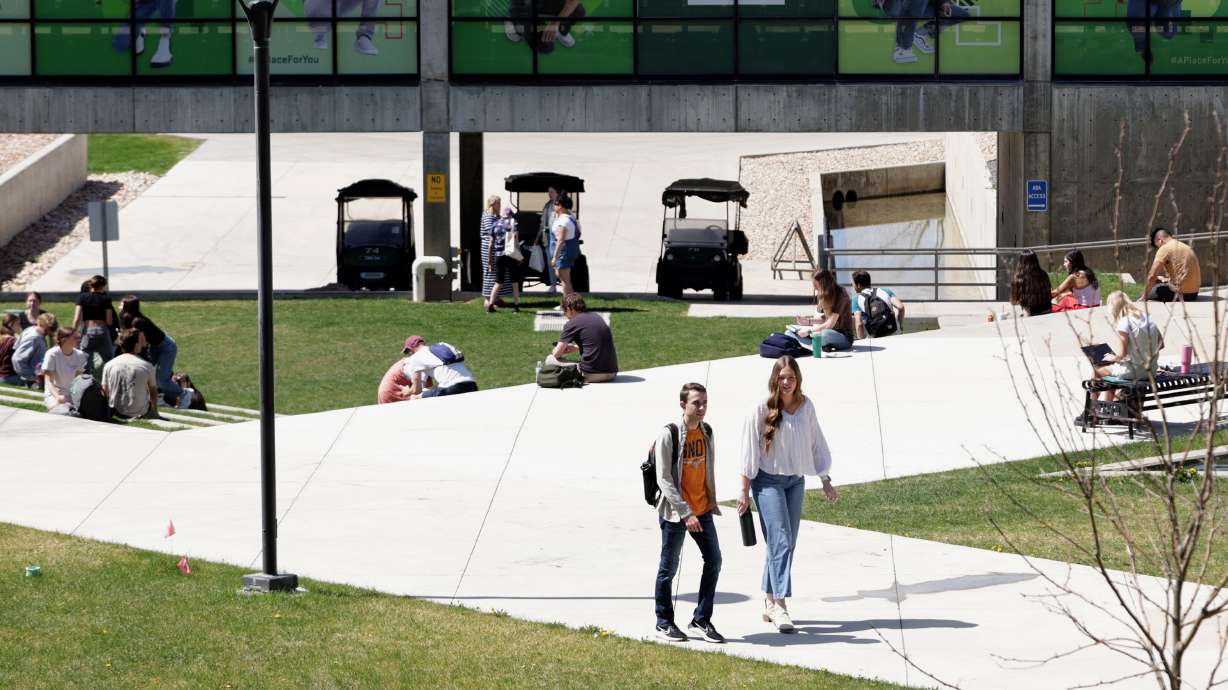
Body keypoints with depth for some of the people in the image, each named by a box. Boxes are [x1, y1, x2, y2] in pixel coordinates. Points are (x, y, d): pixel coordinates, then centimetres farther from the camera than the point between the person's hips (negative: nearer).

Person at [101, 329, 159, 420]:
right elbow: (153, 392, 8)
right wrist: (155, 412, 26)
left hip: (117, 412, 2)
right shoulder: (147, 366, -8)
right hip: (140, 412, -2)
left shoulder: (109, 365, -5)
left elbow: (105, 393, 3)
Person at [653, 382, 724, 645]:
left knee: (713, 562, 4)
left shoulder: (707, 432, 5)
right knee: (668, 568, 4)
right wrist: (685, 513, -21)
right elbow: (664, 479, -17)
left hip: (702, 511, 6)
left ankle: (701, 619, 15)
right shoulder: (668, 435, -15)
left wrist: (712, 502, 14)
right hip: (675, 513, -6)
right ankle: (664, 623, 16)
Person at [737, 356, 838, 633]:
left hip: (796, 481, 5)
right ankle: (779, 604, -17)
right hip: (768, 481, -5)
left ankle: (770, 601, 18)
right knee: (780, 540, -15)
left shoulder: (806, 406, 3)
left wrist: (826, 480, 16)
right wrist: (744, 491, -6)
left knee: (787, 543, 8)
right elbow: (750, 451, -7)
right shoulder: (763, 408, -11)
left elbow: (816, 443, 14)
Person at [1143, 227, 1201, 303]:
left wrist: (1144, 297, -7)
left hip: (1181, 294, -8)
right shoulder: (1185, 246, 15)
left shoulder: (1165, 248, -11)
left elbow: (1152, 276, -15)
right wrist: (1168, 279, 28)